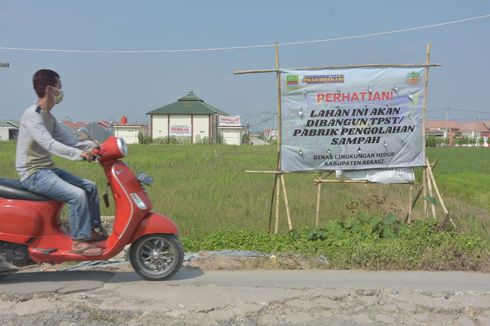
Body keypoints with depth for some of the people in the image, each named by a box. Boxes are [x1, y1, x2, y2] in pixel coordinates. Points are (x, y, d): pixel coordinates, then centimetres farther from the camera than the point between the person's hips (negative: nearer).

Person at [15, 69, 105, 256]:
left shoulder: (49, 118, 14)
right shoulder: (32, 115, -16)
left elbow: (70, 141, 12)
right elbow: (49, 144, -30)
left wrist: (93, 145, -2)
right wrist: (80, 154, -39)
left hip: (47, 169, 10)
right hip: (33, 173, -10)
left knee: (90, 187, 8)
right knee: (77, 194, -25)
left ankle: (91, 230, 15)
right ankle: (78, 242, -16)